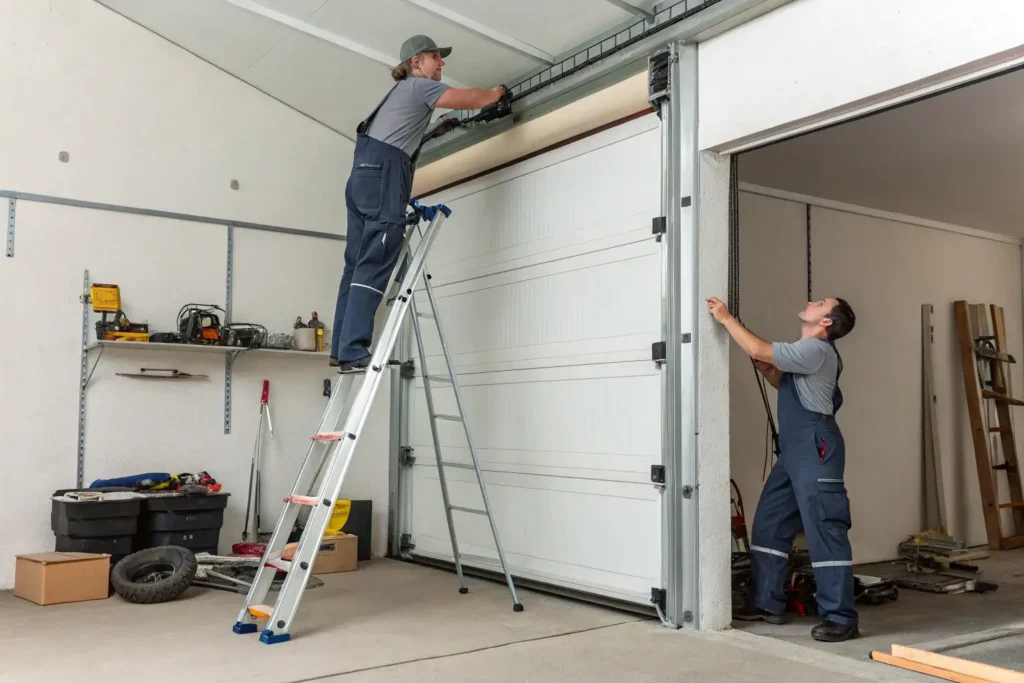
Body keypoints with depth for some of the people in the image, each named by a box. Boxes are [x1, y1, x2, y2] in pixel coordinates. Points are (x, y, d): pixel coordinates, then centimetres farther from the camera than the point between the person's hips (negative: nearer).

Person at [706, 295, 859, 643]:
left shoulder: (817, 349, -14)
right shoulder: (808, 351, 19)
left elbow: (759, 350, -19)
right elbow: (788, 385, 32)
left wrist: (726, 318, -9)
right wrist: (767, 370, 13)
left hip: (816, 449, -11)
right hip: (794, 449, 11)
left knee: (824, 530, -9)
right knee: (769, 524, 12)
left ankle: (841, 618, -4)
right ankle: (767, 603, 20)